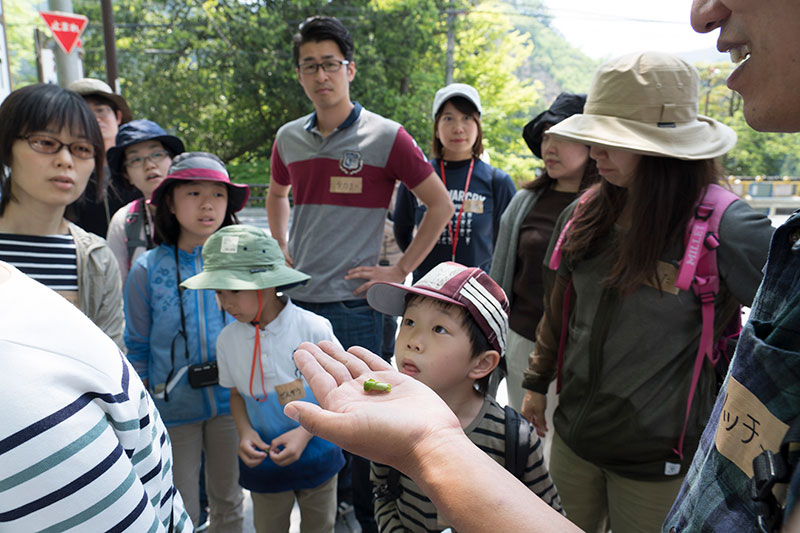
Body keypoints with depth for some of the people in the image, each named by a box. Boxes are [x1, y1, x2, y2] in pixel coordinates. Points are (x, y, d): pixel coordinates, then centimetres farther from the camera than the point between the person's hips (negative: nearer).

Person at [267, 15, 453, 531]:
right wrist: (282, 251, 13)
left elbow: (441, 205, -4)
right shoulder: (288, 138, 7)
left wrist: (402, 269, -8)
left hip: (353, 301, -5)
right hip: (295, 300, 5)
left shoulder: (385, 137, -8)